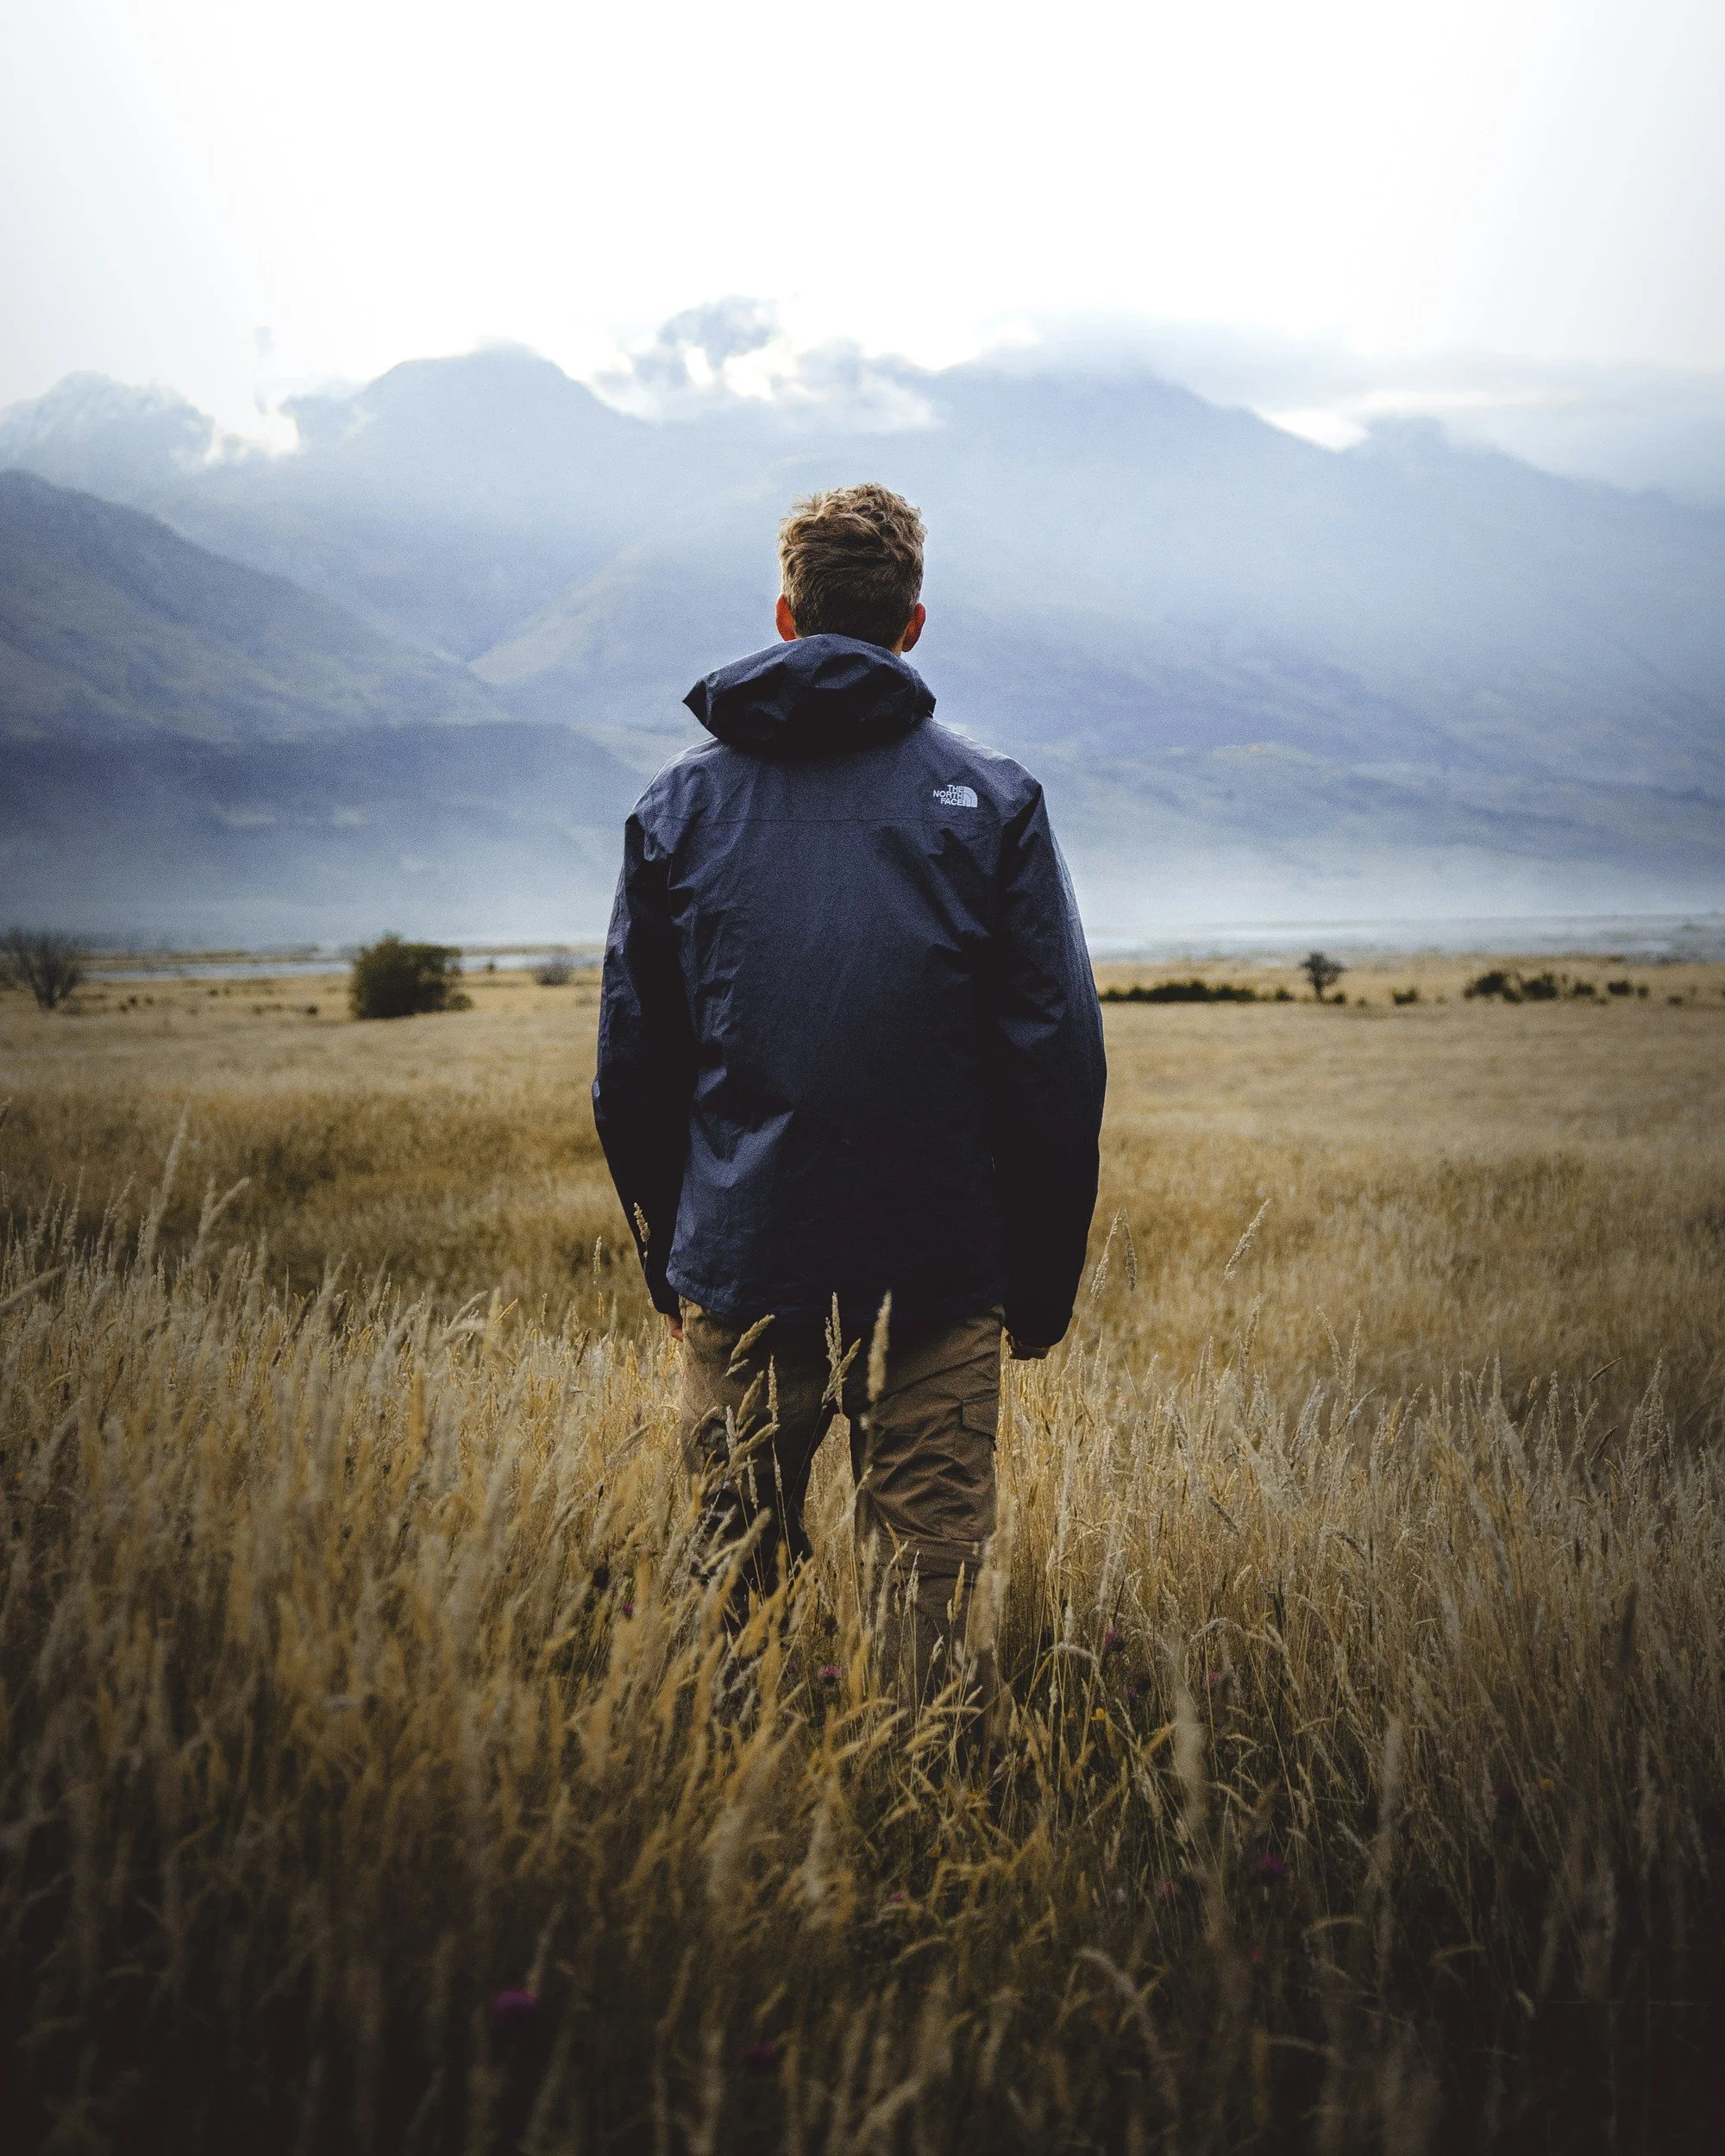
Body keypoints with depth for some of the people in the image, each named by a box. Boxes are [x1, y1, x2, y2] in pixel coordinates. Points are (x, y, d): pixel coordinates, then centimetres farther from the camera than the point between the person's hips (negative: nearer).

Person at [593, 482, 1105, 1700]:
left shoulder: (682, 804, 4)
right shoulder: (991, 801, -2)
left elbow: (632, 1062, 6)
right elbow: (1058, 1060, -5)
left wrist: (668, 1256, 17)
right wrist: (1045, 1280, 4)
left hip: (737, 1268, 2)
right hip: (939, 1273, -2)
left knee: (741, 1559, 15)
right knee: (928, 1571, 7)